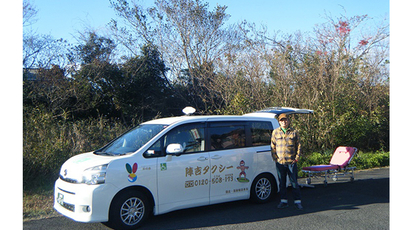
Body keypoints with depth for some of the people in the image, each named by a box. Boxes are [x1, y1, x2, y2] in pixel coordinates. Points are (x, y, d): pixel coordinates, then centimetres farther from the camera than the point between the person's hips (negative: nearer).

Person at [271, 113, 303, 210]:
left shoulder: (294, 132, 6)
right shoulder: (275, 132, 9)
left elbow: (298, 146, 7)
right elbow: (273, 146, 10)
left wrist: (297, 158, -2)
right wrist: (275, 158, 1)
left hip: (291, 162, -2)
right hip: (280, 162, 2)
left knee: (294, 182, 1)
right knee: (282, 183, 9)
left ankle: (297, 201, 9)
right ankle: (284, 201, 18)